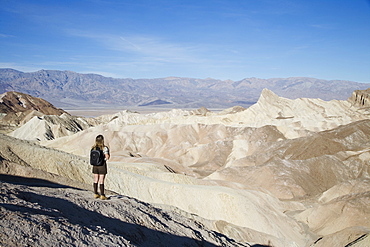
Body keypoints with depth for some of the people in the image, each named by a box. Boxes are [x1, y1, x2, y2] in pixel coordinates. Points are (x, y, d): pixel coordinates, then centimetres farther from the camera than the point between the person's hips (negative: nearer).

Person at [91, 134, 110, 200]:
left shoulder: (93, 148, 1)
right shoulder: (105, 148, -14)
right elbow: (107, 157, -18)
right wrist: (109, 155, 2)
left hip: (95, 166, 5)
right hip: (102, 165, -5)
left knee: (96, 180, 15)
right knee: (101, 181, 0)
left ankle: (95, 194, 24)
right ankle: (102, 195, 5)